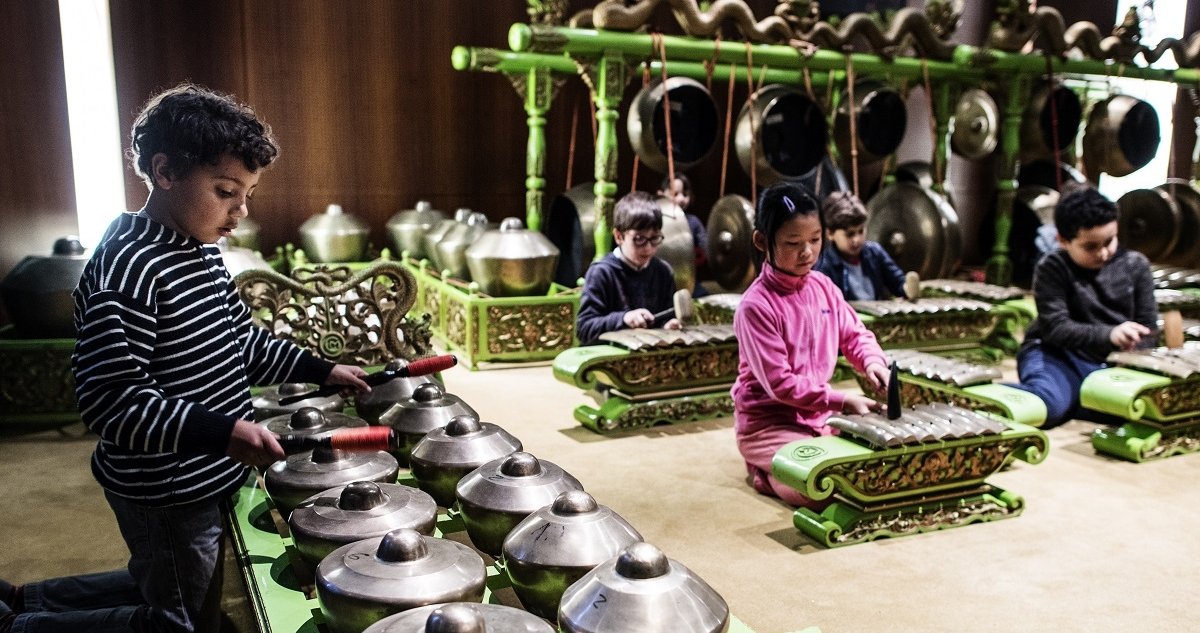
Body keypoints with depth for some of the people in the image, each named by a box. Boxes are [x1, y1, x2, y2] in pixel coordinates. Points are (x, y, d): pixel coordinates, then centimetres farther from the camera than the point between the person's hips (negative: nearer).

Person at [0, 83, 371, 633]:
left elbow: (242, 340, 14)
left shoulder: (203, 249, 4)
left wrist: (320, 370, 7)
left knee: (158, 587, 30)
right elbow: (109, 400, -29)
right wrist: (222, 431, -37)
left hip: (203, 479, 9)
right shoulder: (126, 270, -25)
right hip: (165, 497, -9)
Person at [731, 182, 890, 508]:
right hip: (769, 423, -7)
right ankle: (766, 470, 5)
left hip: (820, 416, 7)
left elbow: (854, 334, 12)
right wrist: (843, 401, -22)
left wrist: (873, 362, -11)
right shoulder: (755, 306, -20)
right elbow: (780, 383, -21)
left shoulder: (824, 287, 2)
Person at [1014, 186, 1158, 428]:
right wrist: (1108, 335, -33)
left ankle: (1067, 396, -12)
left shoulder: (1135, 265, 7)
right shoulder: (1052, 270, -6)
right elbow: (1056, 329, -17)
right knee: (1046, 407, -36)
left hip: (1114, 362, 5)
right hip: (1060, 356, -5)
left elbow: (1149, 327, 6)